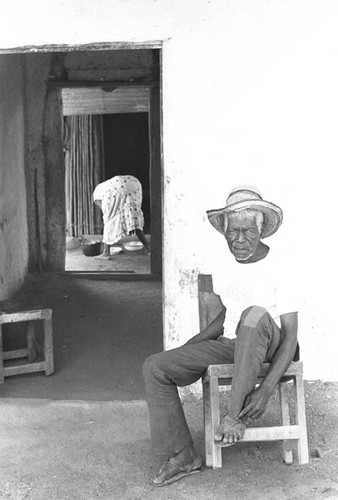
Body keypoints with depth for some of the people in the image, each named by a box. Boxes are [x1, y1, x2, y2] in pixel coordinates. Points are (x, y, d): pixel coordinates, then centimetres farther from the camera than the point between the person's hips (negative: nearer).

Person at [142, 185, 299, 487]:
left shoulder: (277, 272, -16)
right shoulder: (223, 268, 3)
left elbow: (291, 336, -18)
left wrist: (266, 390, -29)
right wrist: (189, 347, 6)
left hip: (270, 347, -6)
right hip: (231, 344, 6)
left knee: (255, 315, -41)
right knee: (155, 368, -10)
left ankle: (238, 413, -29)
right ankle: (182, 457, -4)